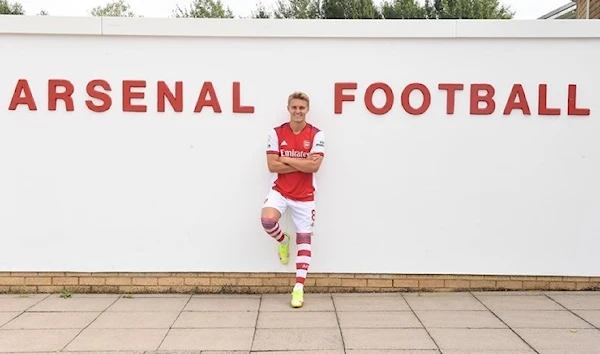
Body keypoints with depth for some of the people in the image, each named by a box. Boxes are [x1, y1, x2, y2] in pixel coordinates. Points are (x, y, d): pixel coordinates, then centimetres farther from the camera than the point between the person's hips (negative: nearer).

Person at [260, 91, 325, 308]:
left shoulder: (316, 134, -4)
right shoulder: (277, 133, -1)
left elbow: (314, 166, -15)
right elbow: (272, 166, -9)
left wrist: (287, 159, -12)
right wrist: (303, 164, -14)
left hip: (305, 196, 0)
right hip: (280, 191, 0)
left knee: (304, 239, 2)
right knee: (267, 219, -27)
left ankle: (299, 288, 9)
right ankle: (283, 241, 10)